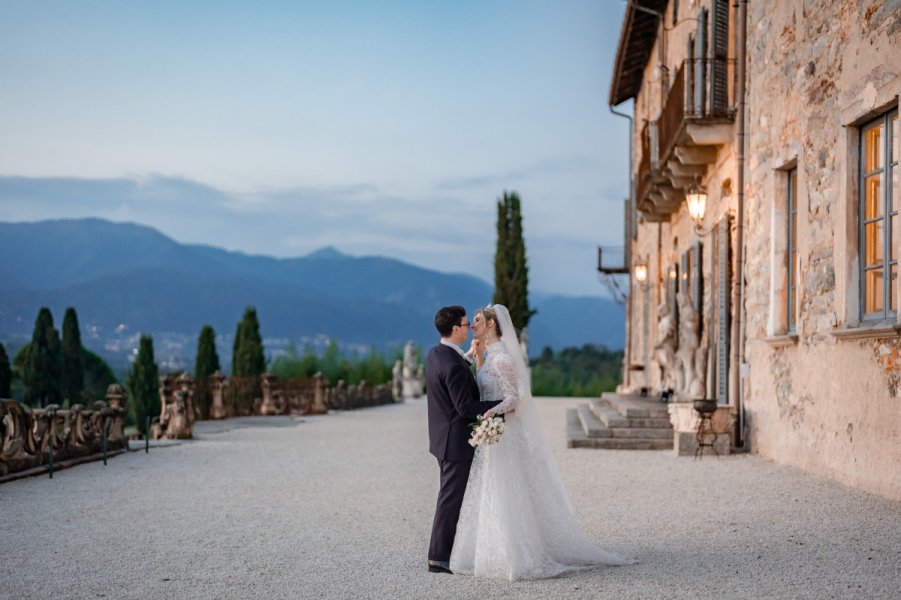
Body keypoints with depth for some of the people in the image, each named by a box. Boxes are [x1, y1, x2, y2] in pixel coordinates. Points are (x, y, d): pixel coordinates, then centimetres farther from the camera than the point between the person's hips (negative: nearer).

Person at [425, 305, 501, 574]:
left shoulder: (435, 354, 5)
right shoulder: (453, 366, -25)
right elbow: (466, 408, -25)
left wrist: (470, 357, 10)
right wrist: (502, 405, -19)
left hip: (443, 436, 10)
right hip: (457, 440, -10)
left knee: (451, 495, 18)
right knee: (451, 498, -1)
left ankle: (444, 550, 27)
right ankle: (439, 557, 5)